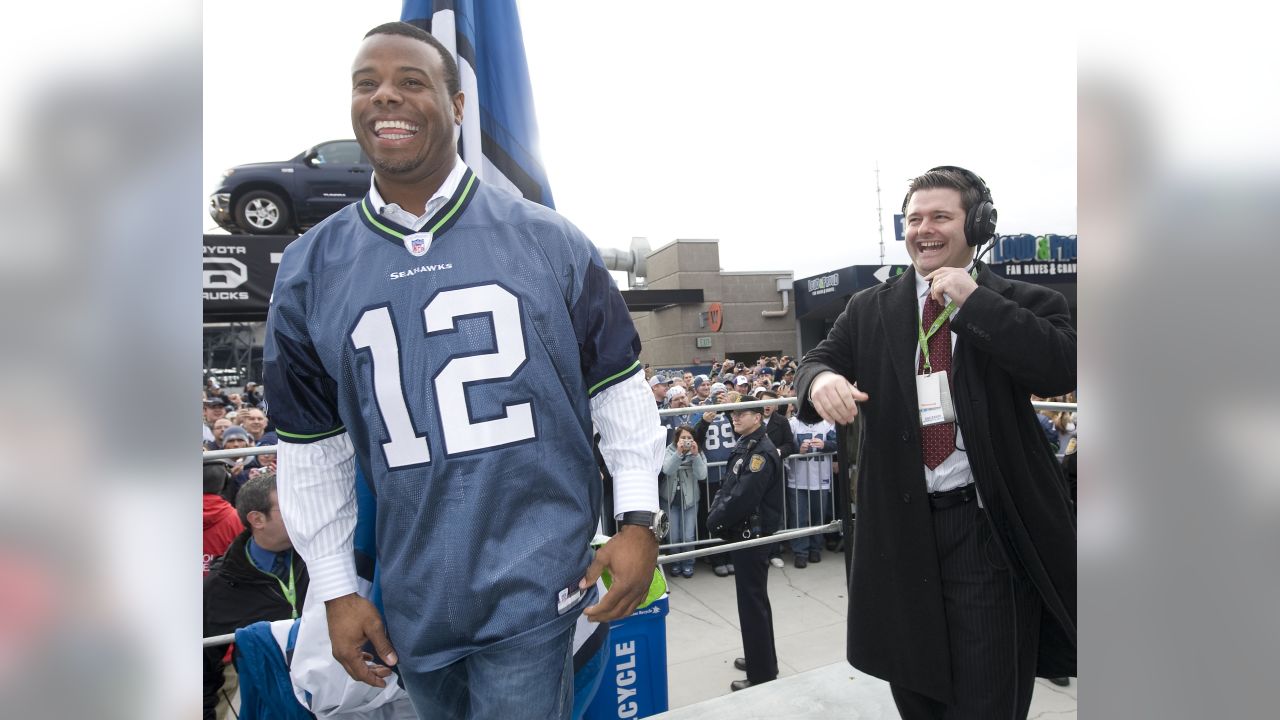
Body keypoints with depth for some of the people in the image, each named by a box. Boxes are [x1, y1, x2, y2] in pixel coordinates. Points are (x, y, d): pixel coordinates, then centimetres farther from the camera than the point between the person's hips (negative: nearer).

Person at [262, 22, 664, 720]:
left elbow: (619, 388, -1)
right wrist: (336, 589, 8)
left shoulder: (547, 240, -6)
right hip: (412, 602, 3)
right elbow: (311, 446, 6)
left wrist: (638, 519, -5)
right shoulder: (309, 268, 0)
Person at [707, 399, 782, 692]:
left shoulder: (762, 452, -19)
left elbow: (743, 497, -25)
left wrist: (715, 521, -13)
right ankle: (760, 657, 35)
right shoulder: (745, 447, 11)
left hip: (752, 535, -9)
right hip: (742, 533, 9)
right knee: (752, 598, 20)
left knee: (752, 601, -1)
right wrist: (716, 513, -5)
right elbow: (728, 487, 13)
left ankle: (762, 674, 11)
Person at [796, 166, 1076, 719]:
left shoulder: (1018, 303, 0)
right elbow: (817, 360, 3)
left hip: (988, 527, -3)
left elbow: (1062, 367, -15)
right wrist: (821, 378, -21)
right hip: (900, 527, 3)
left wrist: (973, 300, -16)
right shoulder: (869, 310, 9)